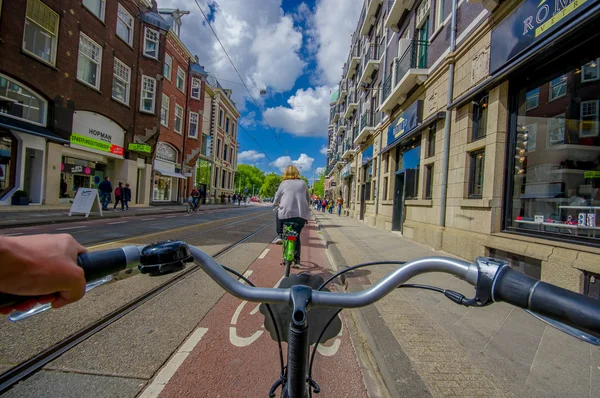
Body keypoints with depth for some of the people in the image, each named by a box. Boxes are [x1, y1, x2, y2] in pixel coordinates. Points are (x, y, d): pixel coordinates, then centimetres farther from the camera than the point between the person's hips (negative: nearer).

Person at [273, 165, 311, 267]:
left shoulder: (284, 183, 7)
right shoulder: (303, 183, 12)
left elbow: (277, 197, 15)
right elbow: (308, 198, 18)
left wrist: (276, 204, 37)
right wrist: (306, 210, 31)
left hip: (286, 214, -2)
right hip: (301, 215, 2)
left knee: (278, 214, 32)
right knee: (297, 236, 15)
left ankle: (280, 236, 20)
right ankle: (297, 260, 13)